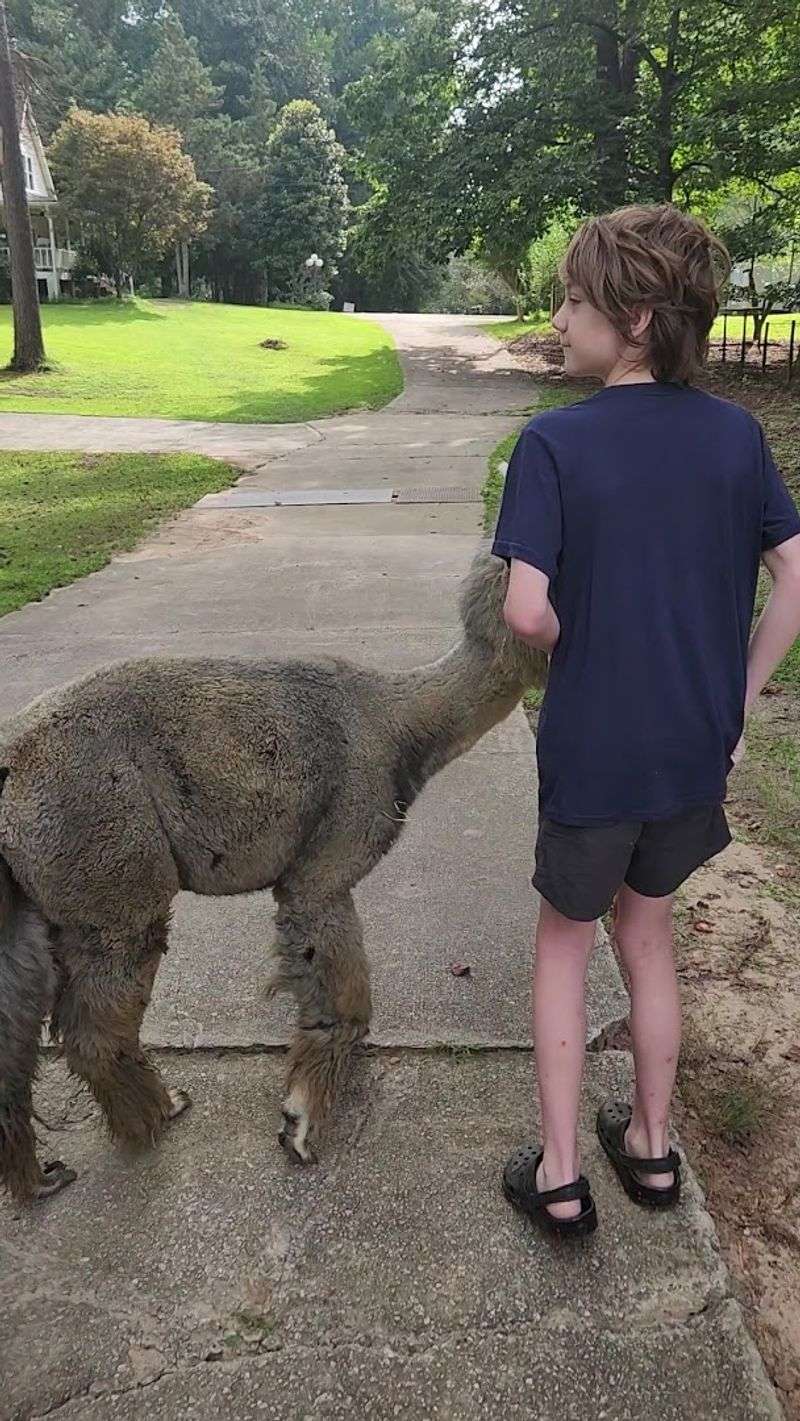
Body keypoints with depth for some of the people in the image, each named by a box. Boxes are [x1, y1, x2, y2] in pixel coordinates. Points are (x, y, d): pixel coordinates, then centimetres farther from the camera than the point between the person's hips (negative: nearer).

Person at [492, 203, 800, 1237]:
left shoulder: (555, 442, -15)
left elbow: (526, 611, -22)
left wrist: (575, 651, -1)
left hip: (591, 747, -4)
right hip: (698, 746, 5)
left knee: (564, 940, 16)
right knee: (647, 930, 23)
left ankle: (559, 1175, 26)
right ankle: (651, 1144, 38)